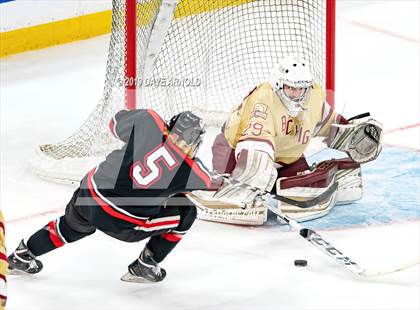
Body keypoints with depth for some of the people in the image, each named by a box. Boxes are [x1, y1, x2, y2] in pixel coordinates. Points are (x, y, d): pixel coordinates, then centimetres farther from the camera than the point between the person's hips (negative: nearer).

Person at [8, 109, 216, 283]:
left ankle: (22, 256, 50)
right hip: (120, 224, -5)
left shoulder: (148, 122, -9)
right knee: (185, 213, 12)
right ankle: (144, 267, 18)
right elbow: (206, 182, 10)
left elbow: (117, 123, 10)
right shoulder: (191, 171, -14)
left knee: (72, 225, 38)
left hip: (89, 196, 5)